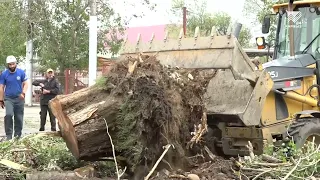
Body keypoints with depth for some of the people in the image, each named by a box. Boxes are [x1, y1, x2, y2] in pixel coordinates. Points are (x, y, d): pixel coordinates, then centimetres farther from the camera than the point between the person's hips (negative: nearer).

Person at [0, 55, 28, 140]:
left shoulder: (21, 72, -1)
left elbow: (25, 84, 2)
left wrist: (23, 93, -16)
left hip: (19, 98, 1)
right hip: (8, 98, -1)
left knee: (19, 118, 6)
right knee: (8, 115, -22)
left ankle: (18, 135, 18)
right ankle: (9, 135, -15)